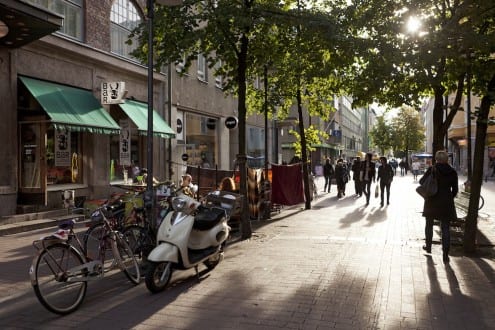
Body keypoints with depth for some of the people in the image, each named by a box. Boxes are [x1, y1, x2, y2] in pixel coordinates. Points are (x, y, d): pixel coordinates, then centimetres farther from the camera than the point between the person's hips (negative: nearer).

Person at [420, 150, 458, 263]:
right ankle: (445, 254, 0)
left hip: (432, 202, -1)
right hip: (446, 203, 1)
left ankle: (428, 246, 31)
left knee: (429, 224, 18)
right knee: (445, 228, 4)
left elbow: (421, 181, 0)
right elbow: (455, 190, 3)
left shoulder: (432, 169, -9)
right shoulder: (452, 172, -1)